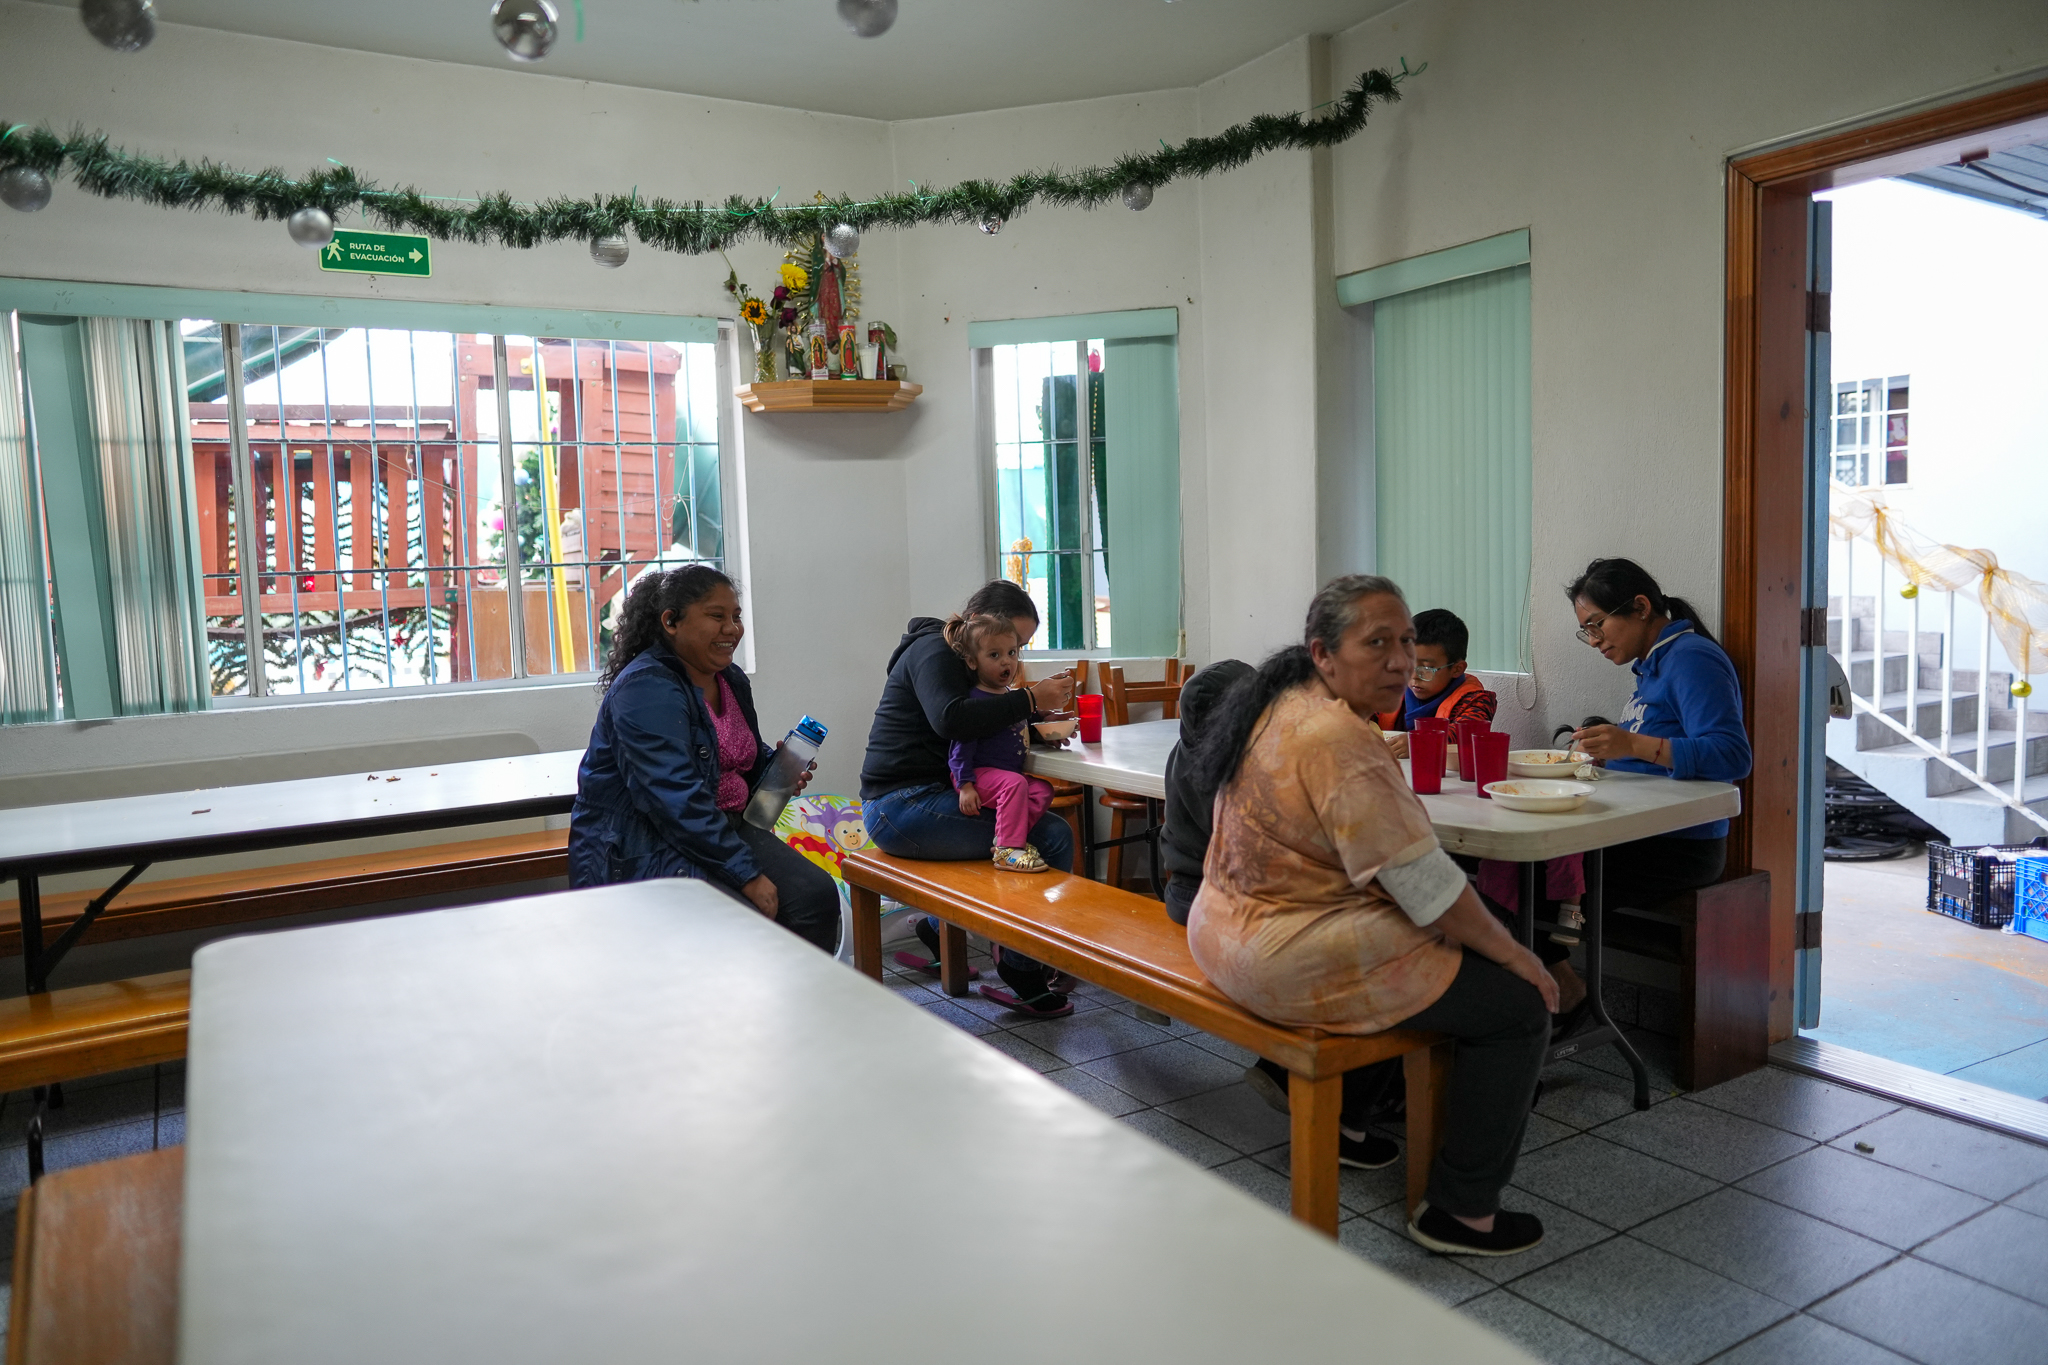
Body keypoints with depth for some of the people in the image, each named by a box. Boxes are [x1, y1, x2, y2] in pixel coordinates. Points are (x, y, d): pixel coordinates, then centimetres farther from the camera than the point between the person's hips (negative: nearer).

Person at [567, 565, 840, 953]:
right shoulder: (646, 689, -18)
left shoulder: (731, 680, 11)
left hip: (721, 829, 8)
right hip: (640, 848, -8)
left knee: (815, 895, -13)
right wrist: (747, 876, -26)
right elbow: (677, 801, -26)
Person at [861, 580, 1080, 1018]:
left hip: (905, 805, 11)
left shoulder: (955, 658, 23)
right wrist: (1029, 699, -23)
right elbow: (950, 718, -27)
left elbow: (990, 722, 18)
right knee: (1051, 837, -18)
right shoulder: (933, 650, -9)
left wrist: (1041, 710, 2)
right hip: (904, 806, -11)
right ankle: (1019, 972, -7)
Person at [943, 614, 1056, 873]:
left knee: (1043, 789, -9)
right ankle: (1008, 850, -26)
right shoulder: (975, 699, -14)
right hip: (980, 774, -9)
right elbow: (962, 745, -17)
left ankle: (1009, 838, -14)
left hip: (1010, 772, 9)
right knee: (1015, 784, -31)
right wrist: (965, 785, -22)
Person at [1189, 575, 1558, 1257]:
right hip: (1293, 962, -11)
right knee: (1518, 1003, -5)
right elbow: (1427, 884, -22)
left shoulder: (1276, 704, 8)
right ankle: (1461, 1210, 6)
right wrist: (1518, 957, -10)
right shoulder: (1338, 740, -24)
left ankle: (1335, 1119, 42)